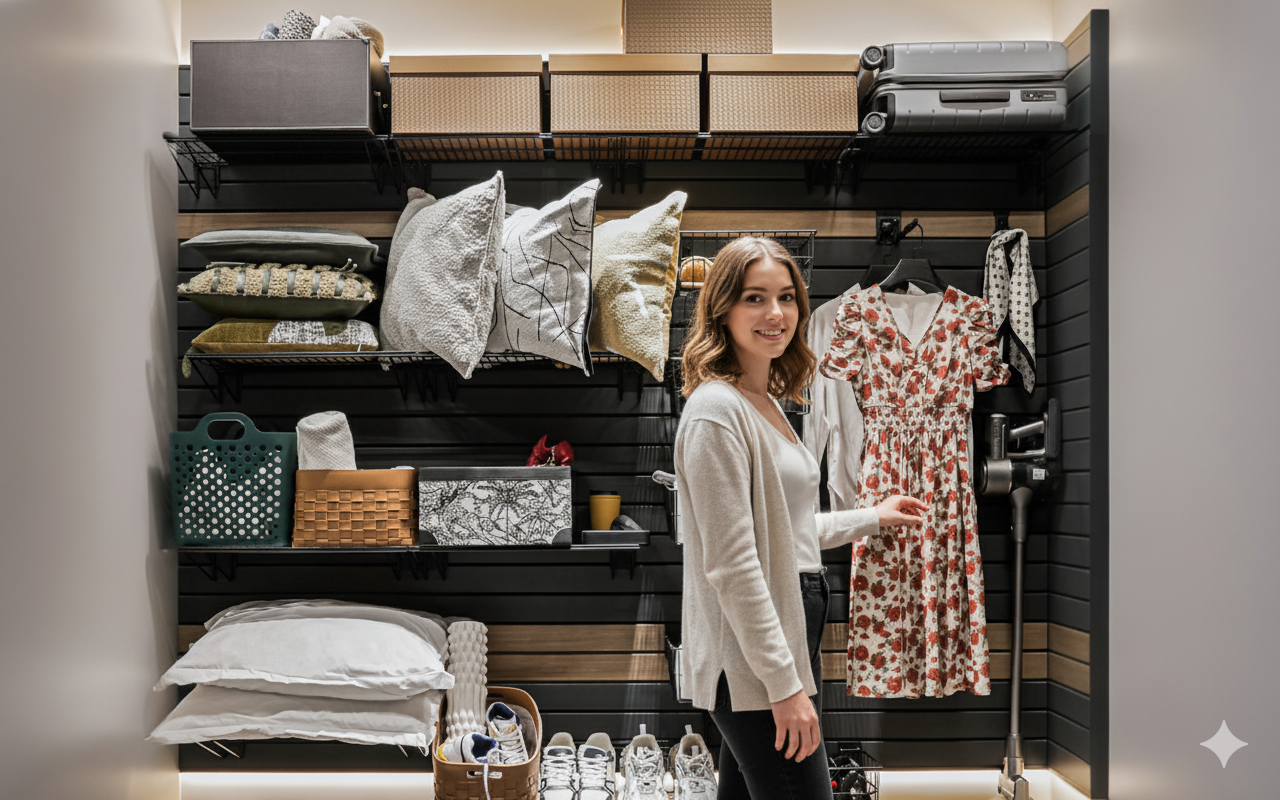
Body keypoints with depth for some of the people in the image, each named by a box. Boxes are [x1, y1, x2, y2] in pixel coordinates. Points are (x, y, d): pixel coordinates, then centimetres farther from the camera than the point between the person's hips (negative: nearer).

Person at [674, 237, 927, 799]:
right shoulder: (716, 408, -16)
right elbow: (732, 565, -20)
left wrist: (872, 519, 32)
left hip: (787, 640, 9)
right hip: (752, 665, -9)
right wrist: (785, 684, -19)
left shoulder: (767, 404, 14)